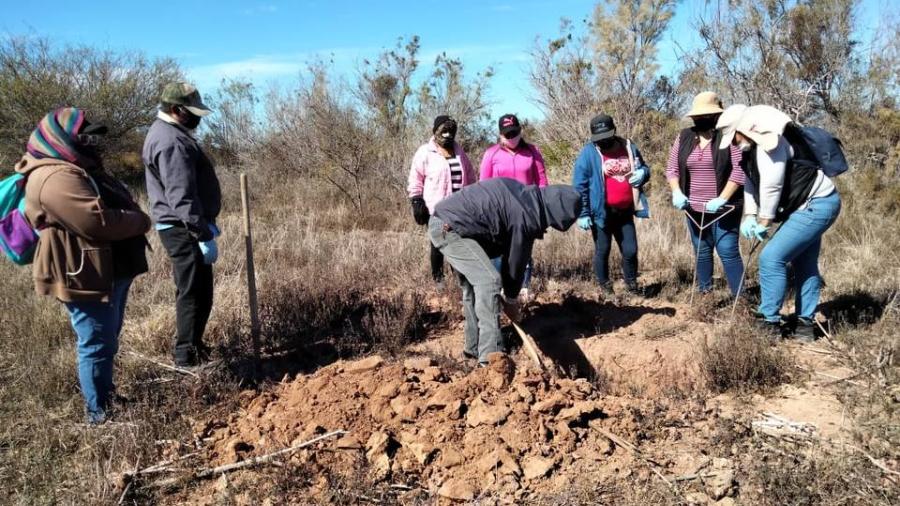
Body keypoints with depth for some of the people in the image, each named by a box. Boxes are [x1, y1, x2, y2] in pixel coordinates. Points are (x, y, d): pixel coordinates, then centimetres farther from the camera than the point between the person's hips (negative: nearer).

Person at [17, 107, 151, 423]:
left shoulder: (76, 169, 16)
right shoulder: (56, 178, -21)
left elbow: (116, 205, 20)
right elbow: (99, 221, -30)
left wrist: (134, 219, 0)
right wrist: (141, 221, -14)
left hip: (109, 272, 11)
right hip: (86, 277, -11)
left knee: (106, 341, 22)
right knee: (97, 345, -2)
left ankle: (106, 396, 38)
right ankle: (99, 412, 10)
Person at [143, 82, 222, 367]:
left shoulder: (168, 132, 16)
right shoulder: (172, 142, -19)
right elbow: (182, 197, -26)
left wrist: (206, 223, 23)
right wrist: (204, 235, -25)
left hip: (182, 227, 11)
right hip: (184, 230, -11)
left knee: (194, 292, 18)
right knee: (194, 293, -5)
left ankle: (192, 348, 30)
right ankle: (188, 358, 2)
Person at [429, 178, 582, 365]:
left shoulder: (523, 193, 9)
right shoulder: (526, 218, -17)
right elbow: (516, 260, -4)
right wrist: (511, 299, 11)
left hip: (440, 221, 10)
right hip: (449, 228, -10)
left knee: (473, 284, 17)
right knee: (488, 281, -14)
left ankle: (474, 347, 25)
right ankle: (490, 355, -14)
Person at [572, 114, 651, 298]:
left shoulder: (628, 147, 4)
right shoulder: (589, 152, -10)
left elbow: (644, 168, 18)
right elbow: (579, 185, -10)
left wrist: (642, 173, -7)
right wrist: (582, 213, -14)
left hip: (625, 212, 4)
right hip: (601, 213, -4)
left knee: (631, 250, 8)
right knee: (602, 251, 9)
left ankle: (632, 284, 30)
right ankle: (605, 286, 26)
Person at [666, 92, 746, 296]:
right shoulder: (684, 137, 7)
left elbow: (739, 169, -15)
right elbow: (671, 168, 9)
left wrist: (722, 198, -22)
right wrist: (677, 192, -8)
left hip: (724, 208, -5)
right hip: (694, 208, 5)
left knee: (728, 252, -7)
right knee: (701, 252, 15)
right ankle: (704, 293, 27)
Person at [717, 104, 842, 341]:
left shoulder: (771, 143, -22)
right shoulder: (754, 148, 10)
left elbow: (772, 187, -24)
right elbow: (751, 184, 13)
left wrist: (764, 222, -14)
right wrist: (749, 216, 0)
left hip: (816, 206, -11)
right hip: (814, 206, 11)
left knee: (771, 258, -13)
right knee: (804, 264, 16)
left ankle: (770, 323, -5)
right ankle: (805, 324, 26)